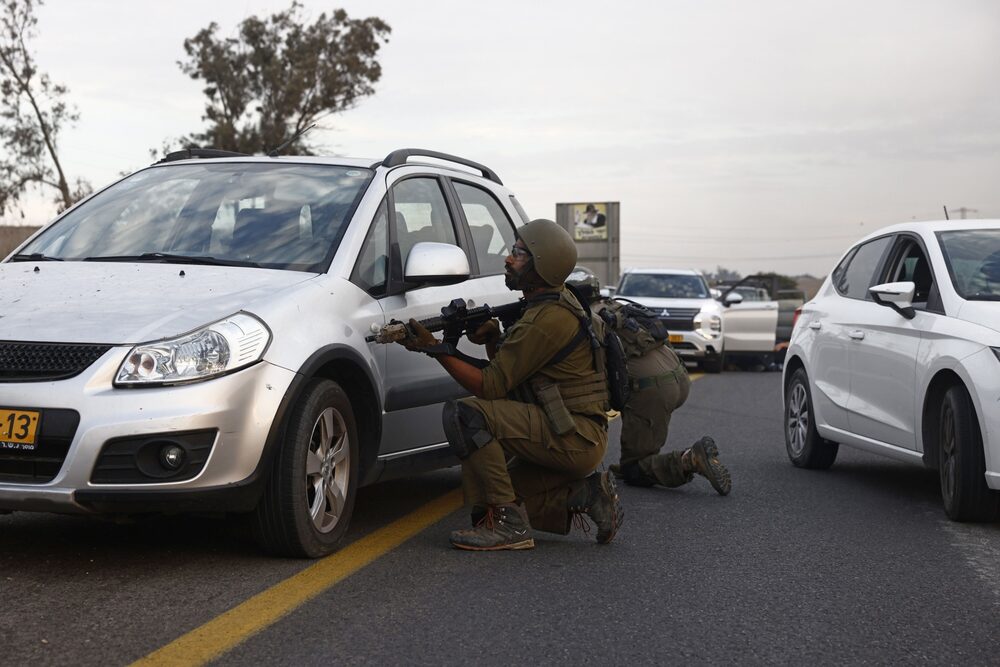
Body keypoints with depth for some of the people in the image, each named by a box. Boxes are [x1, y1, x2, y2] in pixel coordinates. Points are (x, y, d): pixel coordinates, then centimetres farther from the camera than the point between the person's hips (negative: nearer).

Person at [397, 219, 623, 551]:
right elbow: (506, 372, 20)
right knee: (485, 495, 13)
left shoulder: (547, 320, -19)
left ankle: (507, 524, -18)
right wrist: (493, 339, 1)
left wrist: (435, 348, -15)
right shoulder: (555, 302, 14)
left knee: (465, 414, -22)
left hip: (575, 439, -10)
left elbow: (490, 386, -18)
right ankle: (587, 494, 10)